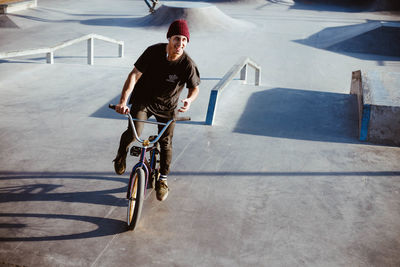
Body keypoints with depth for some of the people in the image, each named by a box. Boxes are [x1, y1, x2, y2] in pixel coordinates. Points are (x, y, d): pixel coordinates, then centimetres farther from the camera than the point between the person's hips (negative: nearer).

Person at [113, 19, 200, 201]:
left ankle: (162, 180, 25)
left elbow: (194, 88, -7)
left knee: (166, 142, 3)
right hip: (143, 99, -1)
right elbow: (134, 75, -20)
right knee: (133, 133, -21)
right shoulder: (153, 52, -21)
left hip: (167, 105, 1)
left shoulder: (188, 64, -20)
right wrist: (123, 101, -31)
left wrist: (189, 100, -32)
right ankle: (121, 154, 15)